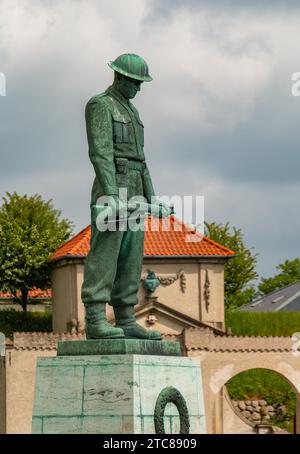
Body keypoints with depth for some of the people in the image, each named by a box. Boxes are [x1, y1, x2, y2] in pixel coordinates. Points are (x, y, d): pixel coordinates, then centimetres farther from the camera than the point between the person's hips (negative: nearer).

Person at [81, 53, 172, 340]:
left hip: (132, 194, 9)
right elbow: (100, 152, -17)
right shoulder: (100, 106, -7)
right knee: (104, 257, -12)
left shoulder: (131, 112, 23)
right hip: (111, 190, -9)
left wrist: (152, 199, 17)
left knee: (130, 260, 6)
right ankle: (96, 323, -16)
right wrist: (112, 196, -27)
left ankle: (126, 322, 7)